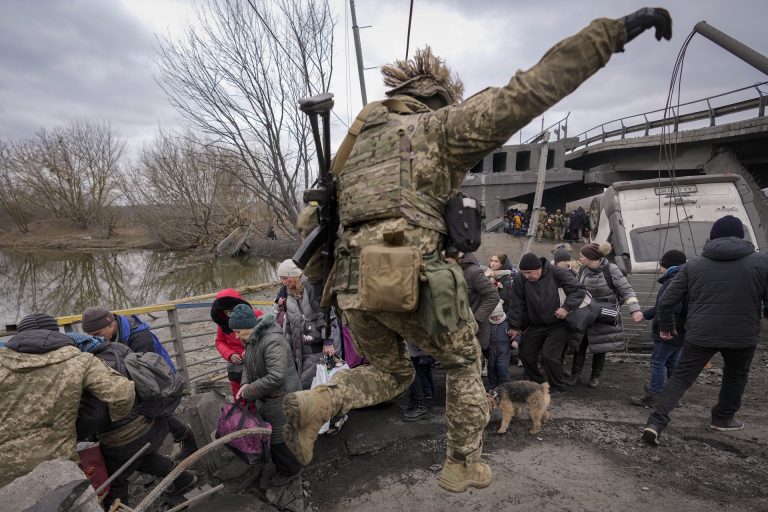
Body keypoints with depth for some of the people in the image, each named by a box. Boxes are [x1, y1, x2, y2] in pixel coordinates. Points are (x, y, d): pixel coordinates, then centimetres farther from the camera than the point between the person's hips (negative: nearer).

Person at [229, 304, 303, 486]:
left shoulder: (272, 341, -29)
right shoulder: (253, 339, 3)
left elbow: (276, 377, -34)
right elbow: (249, 365, 15)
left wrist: (250, 392, -22)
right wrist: (246, 384, -5)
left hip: (280, 398, -9)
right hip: (269, 397, 9)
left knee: (278, 436, 4)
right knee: (269, 431, 23)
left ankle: (290, 470, 27)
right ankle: (280, 464, 44)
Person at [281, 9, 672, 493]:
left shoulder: (364, 136, 24)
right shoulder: (439, 126, 3)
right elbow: (526, 94, -6)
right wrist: (613, 31, -1)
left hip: (354, 282, 6)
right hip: (410, 281, -6)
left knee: (392, 374, 28)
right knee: (465, 364, 23)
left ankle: (316, 403, 4)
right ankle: (463, 466, 31)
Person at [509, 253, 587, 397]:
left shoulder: (557, 273, -18)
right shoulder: (522, 280, -8)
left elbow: (579, 289, -14)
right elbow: (517, 303, -3)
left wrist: (566, 307, -26)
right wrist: (514, 326, -4)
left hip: (558, 324, -4)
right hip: (536, 325, 5)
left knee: (549, 355, -15)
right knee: (525, 355, 4)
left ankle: (558, 387, 11)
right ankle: (538, 383, 28)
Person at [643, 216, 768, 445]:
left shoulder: (693, 265, 0)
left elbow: (666, 301, -1)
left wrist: (666, 327, 14)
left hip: (700, 335, 0)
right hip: (742, 336, 0)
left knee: (681, 377, 7)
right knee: (736, 375, 27)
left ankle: (656, 422, -4)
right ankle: (723, 418, 41)